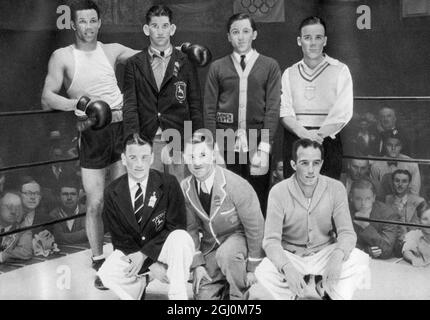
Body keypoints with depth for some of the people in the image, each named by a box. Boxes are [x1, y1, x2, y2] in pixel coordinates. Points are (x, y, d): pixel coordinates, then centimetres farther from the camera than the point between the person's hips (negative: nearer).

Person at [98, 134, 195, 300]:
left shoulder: (168, 183, -13)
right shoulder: (112, 192, -7)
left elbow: (176, 227, -12)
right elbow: (119, 237, -6)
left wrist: (144, 254, -21)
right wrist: (151, 265, -17)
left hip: (163, 248, -2)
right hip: (130, 250, 2)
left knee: (180, 238, -35)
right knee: (107, 275, -25)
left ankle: (178, 295, -18)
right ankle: (140, 284, 9)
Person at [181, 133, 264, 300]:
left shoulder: (237, 186, -25)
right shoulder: (185, 188, -10)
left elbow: (255, 227, -18)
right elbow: (191, 228, 0)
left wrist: (253, 268, -14)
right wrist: (197, 264, -7)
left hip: (239, 237, -4)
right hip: (210, 246, 4)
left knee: (226, 254, -35)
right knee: (203, 294, -6)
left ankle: (239, 294, -9)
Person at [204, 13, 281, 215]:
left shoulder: (270, 66, 7)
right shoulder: (217, 67, 10)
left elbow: (273, 109, 0)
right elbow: (209, 110, 6)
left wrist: (264, 147, -10)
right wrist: (213, 148, -4)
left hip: (257, 147, -1)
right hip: (225, 147, 1)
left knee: (259, 203, 2)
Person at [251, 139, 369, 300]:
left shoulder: (336, 188, -10)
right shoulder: (279, 192, -16)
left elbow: (346, 232, -12)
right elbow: (271, 240, -20)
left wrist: (337, 256, -36)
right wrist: (287, 267, -41)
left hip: (325, 252, 2)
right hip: (290, 255, -1)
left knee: (359, 260, -26)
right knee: (263, 273, -31)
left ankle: (325, 287, 3)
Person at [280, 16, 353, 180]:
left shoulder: (339, 70, 5)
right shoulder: (289, 73, 12)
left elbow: (342, 113, -5)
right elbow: (284, 112, 2)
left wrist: (319, 135, -18)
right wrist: (304, 133, -16)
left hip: (328, 141, -2)